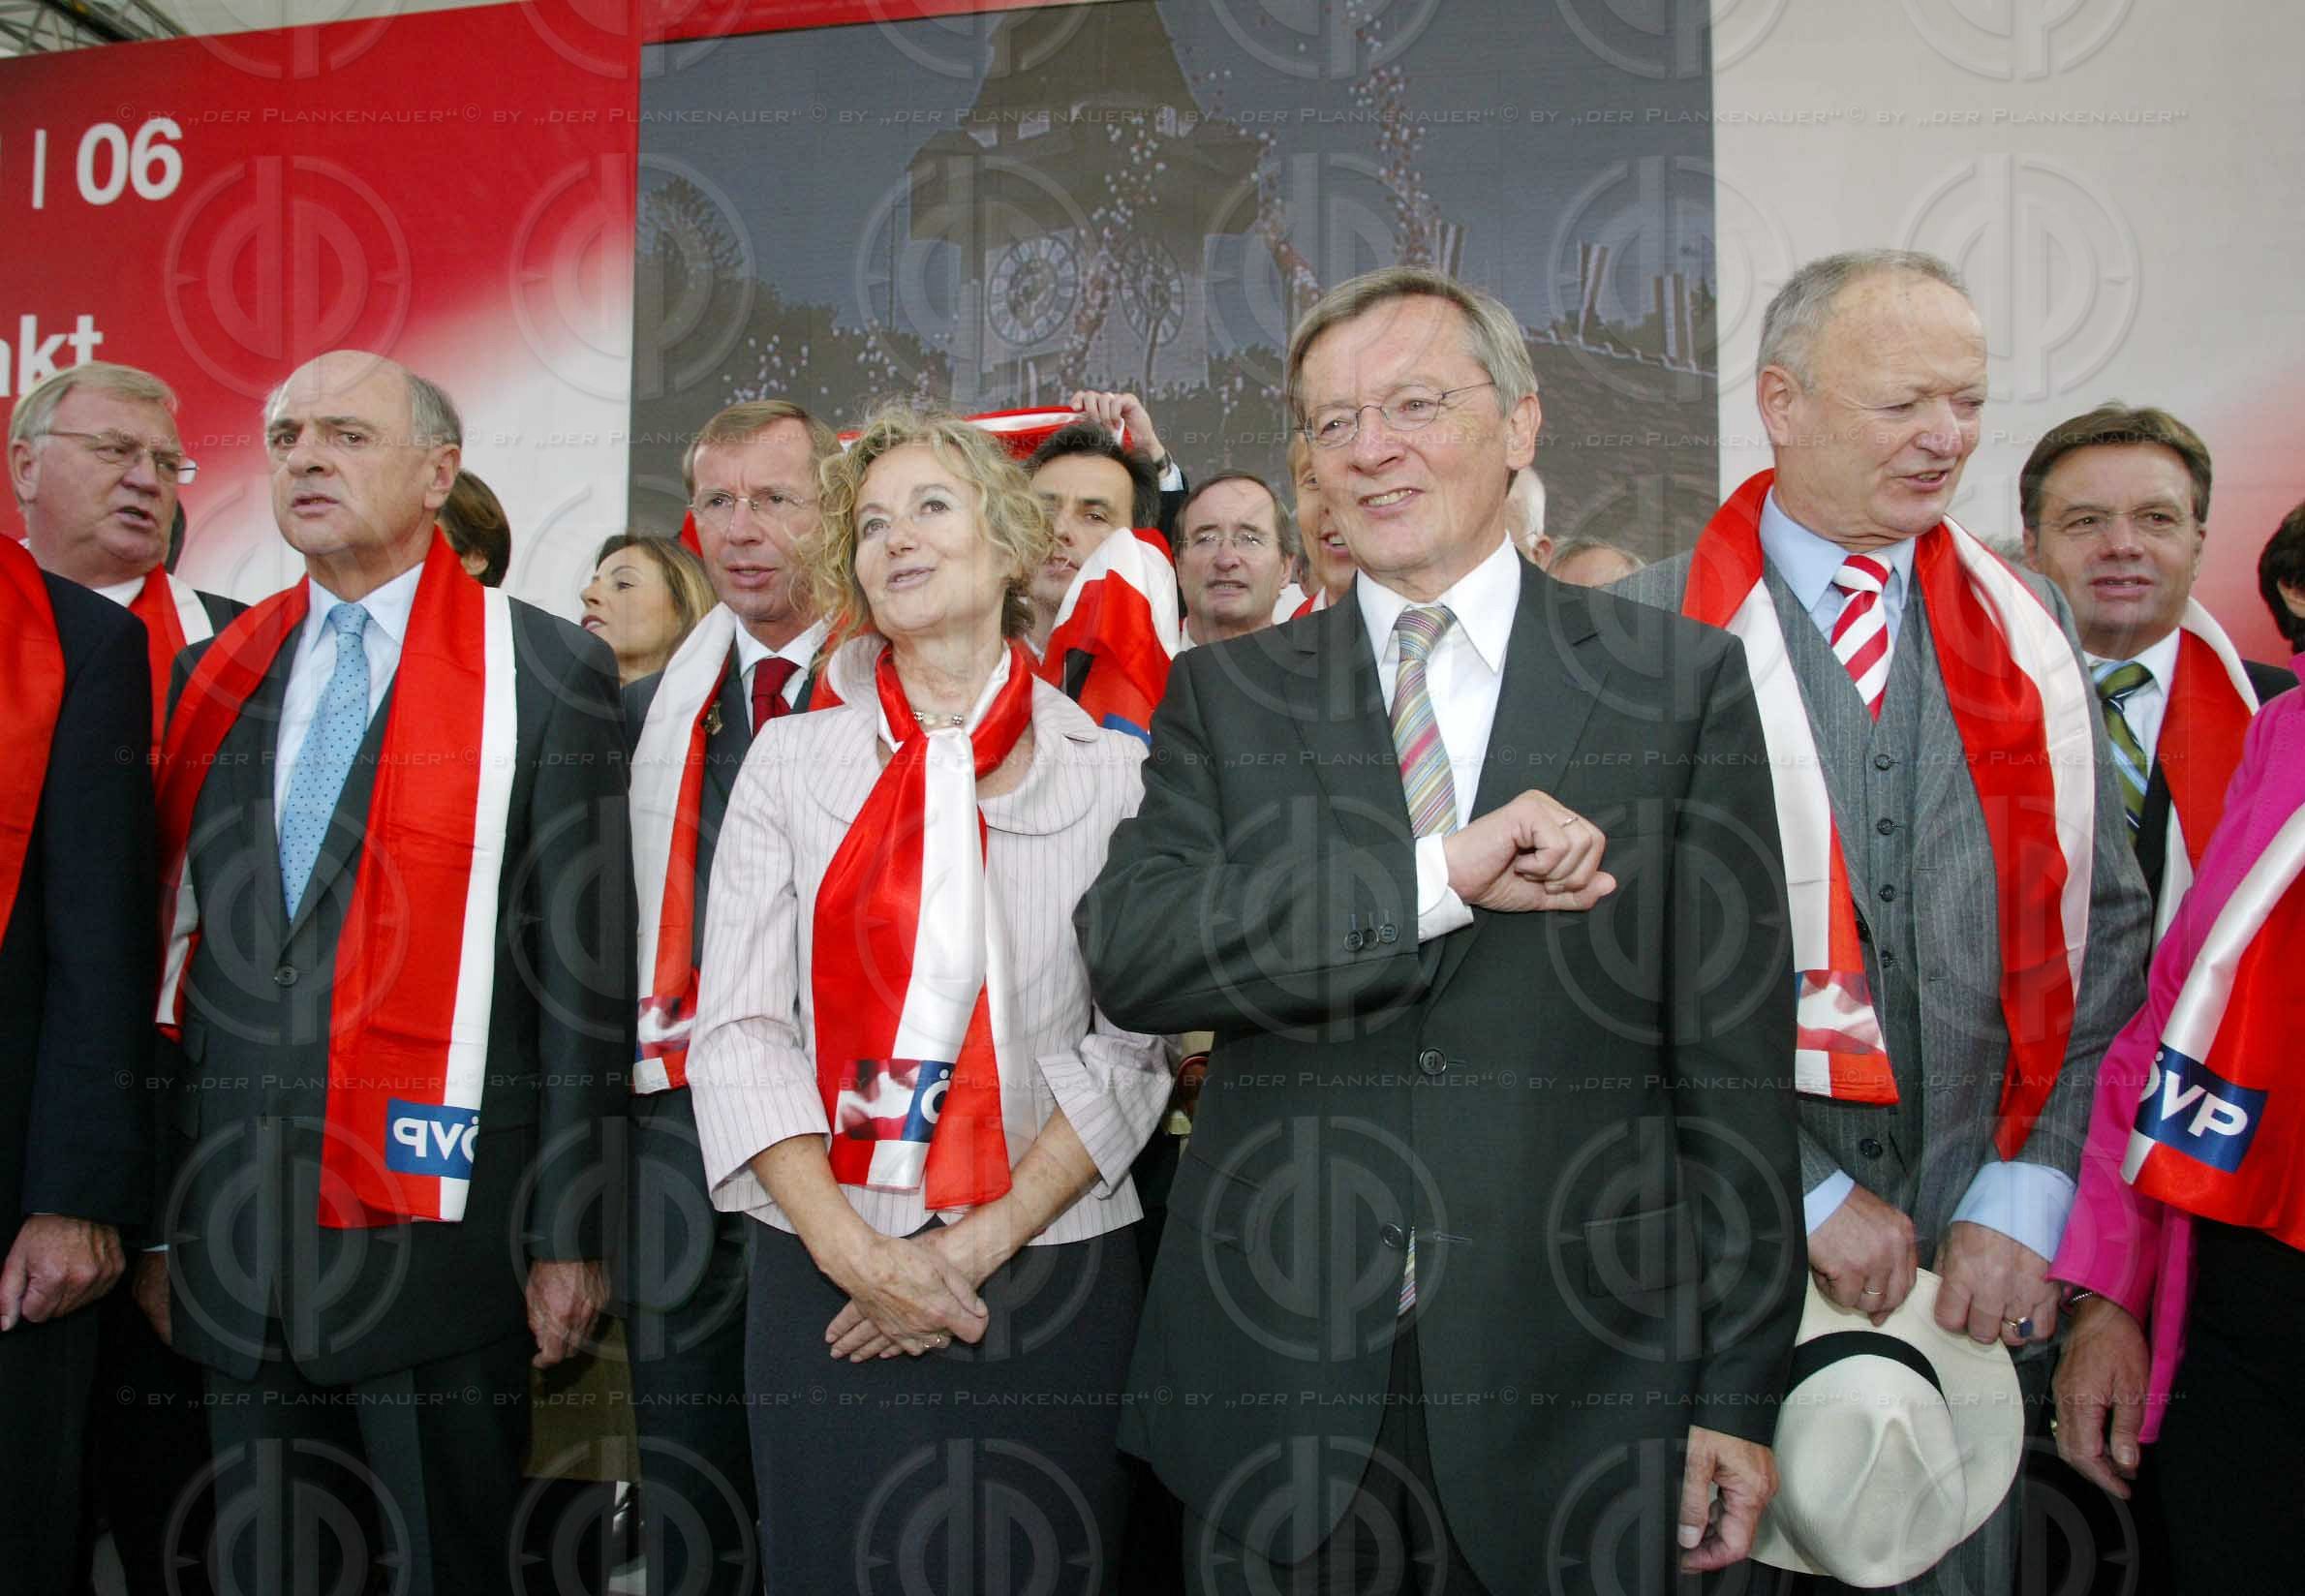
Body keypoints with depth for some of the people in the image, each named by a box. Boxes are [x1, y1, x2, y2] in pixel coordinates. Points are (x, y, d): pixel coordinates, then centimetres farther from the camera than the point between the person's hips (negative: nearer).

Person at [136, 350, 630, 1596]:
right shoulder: (218, 676, 11)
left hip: (435, 1221, -4)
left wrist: (568, 1236, -8)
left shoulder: (549, 673, -3)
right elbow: (179, 952, 13)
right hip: (231, 1237, 5)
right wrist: (157, 1214, 11)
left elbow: (583, 971, -6)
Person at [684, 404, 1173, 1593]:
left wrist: (982, 1243, -11)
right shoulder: (793, 759, 5)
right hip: (826, 1277, 1)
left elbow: (1130, 1049, -2)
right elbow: (737, 1028, -1)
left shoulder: (1110, 774, 2)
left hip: (1049, 1269, 0)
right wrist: (851, 1250, -12)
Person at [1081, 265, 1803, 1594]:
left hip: (1578, 1373, 0)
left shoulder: (1680, 678, 1)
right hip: (1275, 1358, 1)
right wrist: (1439, 877, -19)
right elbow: (1129, 951, -10)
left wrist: (1739, 1391, -1)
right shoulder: (1225, 693, 5)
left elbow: (1735, 1054, 0)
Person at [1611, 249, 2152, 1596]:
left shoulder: (2030, 626, 9)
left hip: (1980, 1262, 3)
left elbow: (2103, 930, 6)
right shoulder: (1647, 632, -5)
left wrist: (2028, 1196, -4)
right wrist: (1801, 1191, -11)